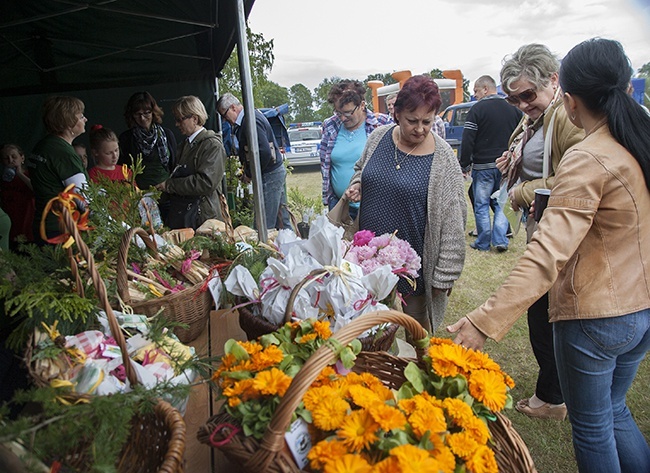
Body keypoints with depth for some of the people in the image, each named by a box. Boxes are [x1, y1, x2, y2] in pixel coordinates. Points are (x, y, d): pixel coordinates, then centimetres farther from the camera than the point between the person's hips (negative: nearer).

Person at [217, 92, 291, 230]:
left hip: (270, 175, -10)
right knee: (281, 220, 17)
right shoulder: (254, 115, 14)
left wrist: (249, 174, -14)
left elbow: (264, 152, -26)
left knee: (265, 225, -6)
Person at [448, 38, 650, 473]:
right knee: (614, 409, 28)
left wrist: (487, 320, -34)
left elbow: (548, 255, -33)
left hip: (594, 316, -7)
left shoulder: (587, 160, -23)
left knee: (592, 427, 16)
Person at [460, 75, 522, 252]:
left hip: (483, 166, -5)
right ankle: (500, 239, 6)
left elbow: (467, 140, -12)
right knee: (501, 204, 14)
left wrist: (464, 165, -5)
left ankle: (483, 243, 12)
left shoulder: (478, 109, -8)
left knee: (481, 205, 5)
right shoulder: (513, 109, 9)